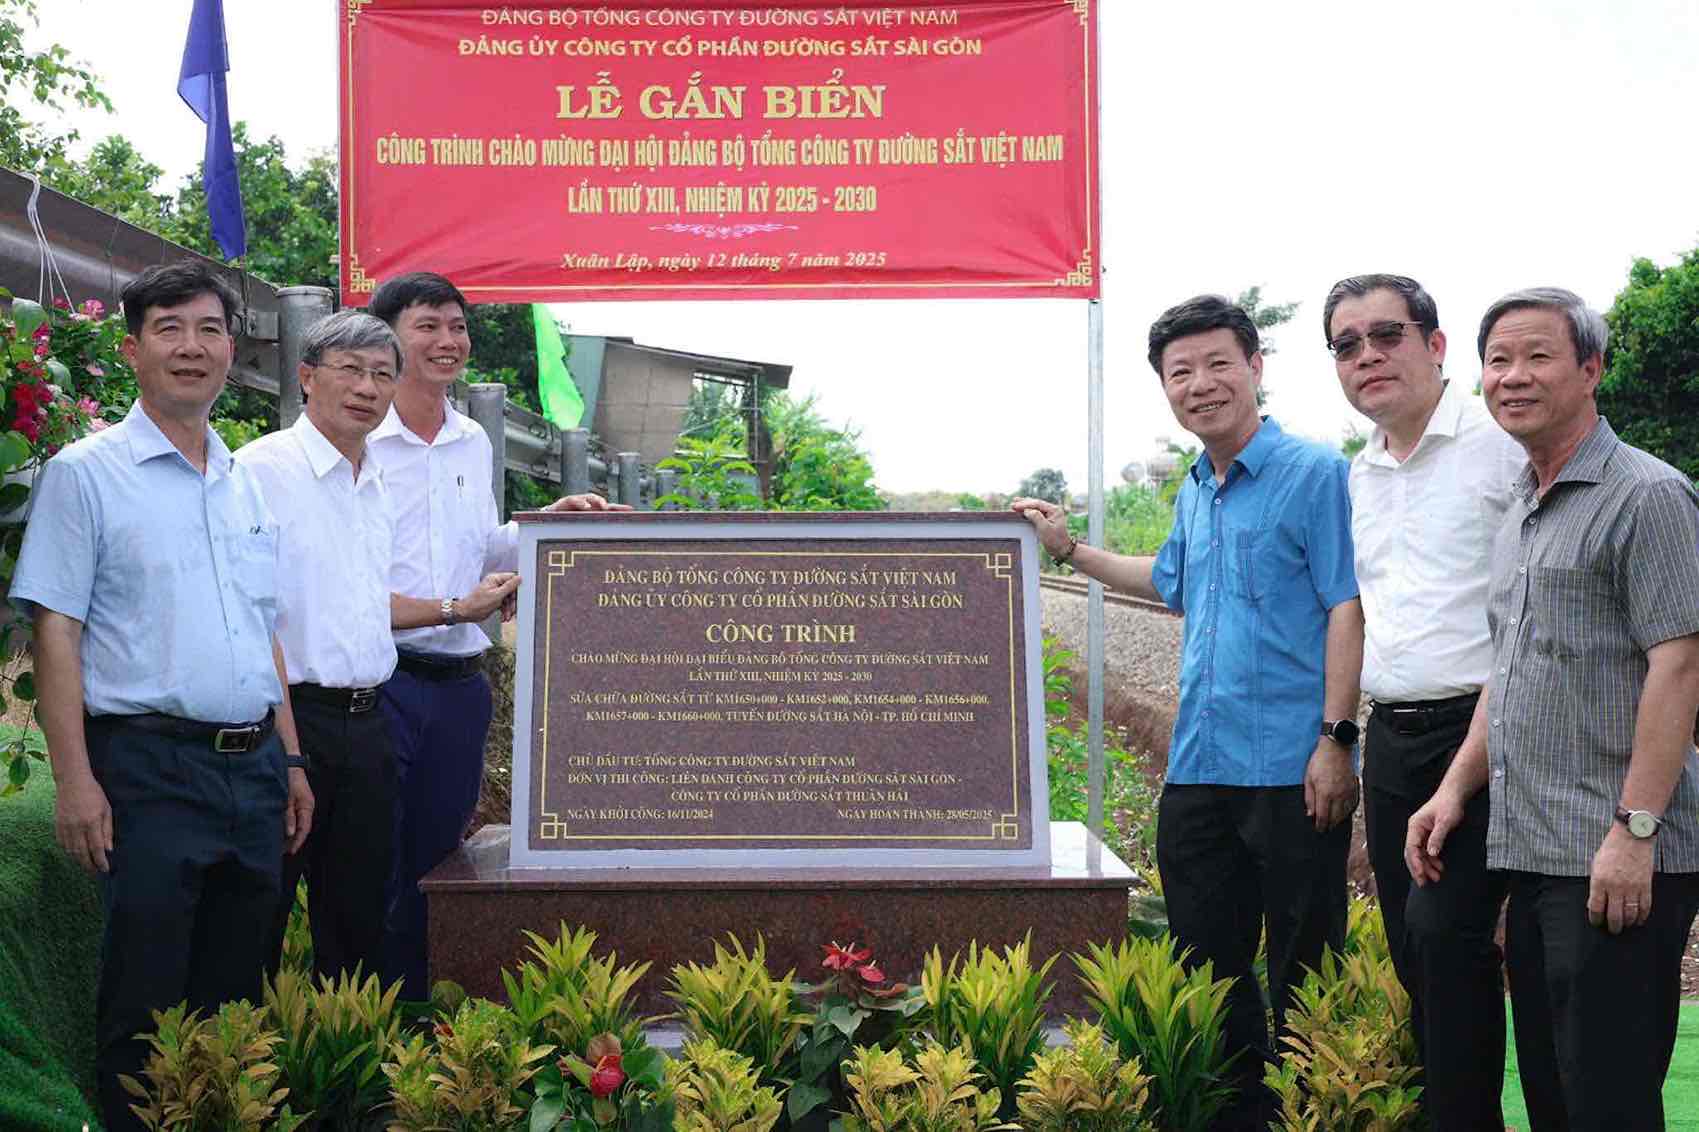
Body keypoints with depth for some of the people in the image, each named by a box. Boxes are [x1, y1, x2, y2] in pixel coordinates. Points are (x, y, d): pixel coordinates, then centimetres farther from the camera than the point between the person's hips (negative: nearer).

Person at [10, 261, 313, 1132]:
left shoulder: (246, 484, 15)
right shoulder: (86, 473, -3)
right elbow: (56, 631, -8)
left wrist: (290, 759, 15)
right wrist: (75, 780, -15)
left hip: (254, 769, 6)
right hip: (150, 767, -6)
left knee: (236, 1000, 13)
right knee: (145, 1004, -1)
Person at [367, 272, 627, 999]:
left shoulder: (473, 442, 13)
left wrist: (546, 523, 7)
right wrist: (454, 610, -15)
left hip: (459, 686, 7)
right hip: (377, 684, -6)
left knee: (435, 866, 13)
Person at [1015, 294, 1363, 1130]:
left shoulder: (1314, 474, -7)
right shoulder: (1194, 493, 16)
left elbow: (1347, 608, -12)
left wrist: (1335, 738, -19)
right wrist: (1069, 550, 32)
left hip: (1289, 771, -8)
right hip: (1197, 772, 8)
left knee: (1301, 974, 2)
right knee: (1207, 969, 13)